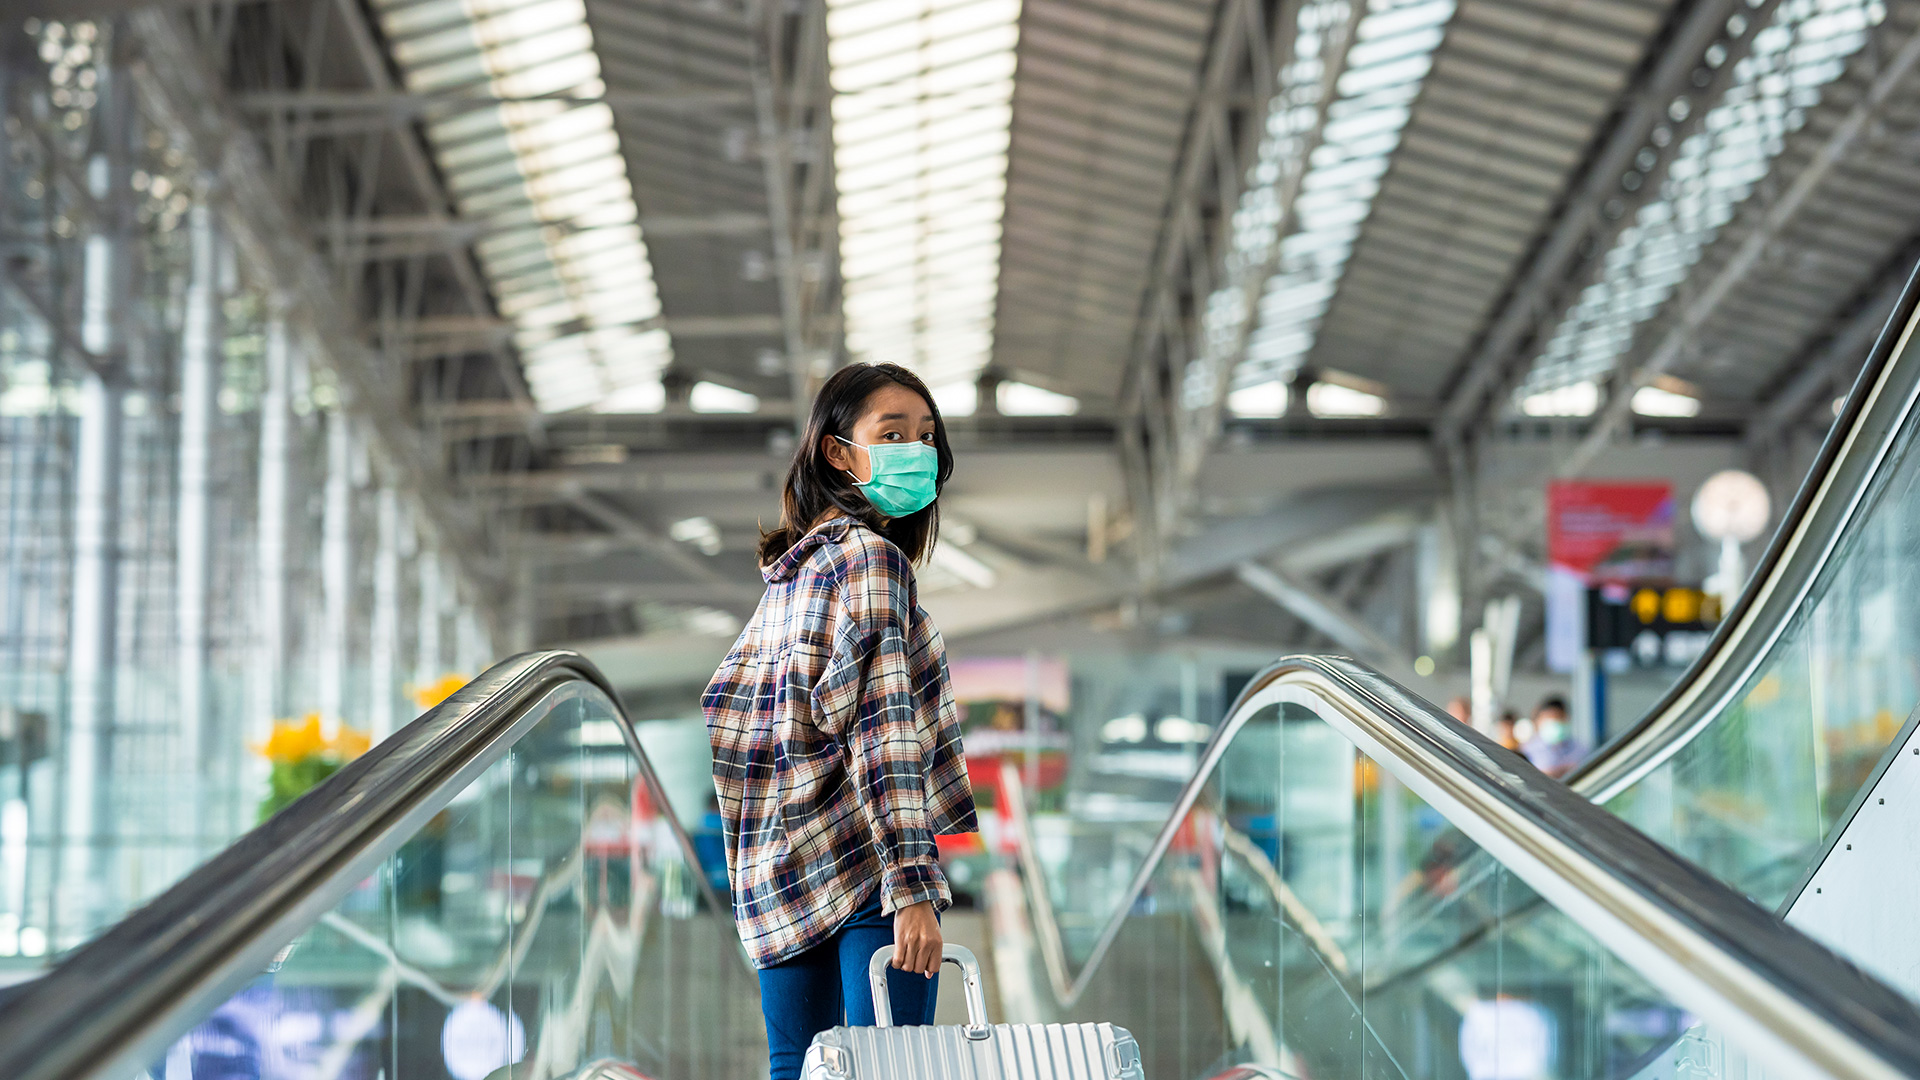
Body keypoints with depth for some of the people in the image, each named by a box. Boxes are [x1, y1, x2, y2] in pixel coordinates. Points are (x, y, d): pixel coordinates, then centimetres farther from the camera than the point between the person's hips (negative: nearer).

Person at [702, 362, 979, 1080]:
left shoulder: (792, 568, 17)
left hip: (777, 872, 8)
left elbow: (723, 702, 20)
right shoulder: (871, 553, -8)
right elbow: (883, 727, -17)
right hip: (861, 860, -8)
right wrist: (911, 886, -21)